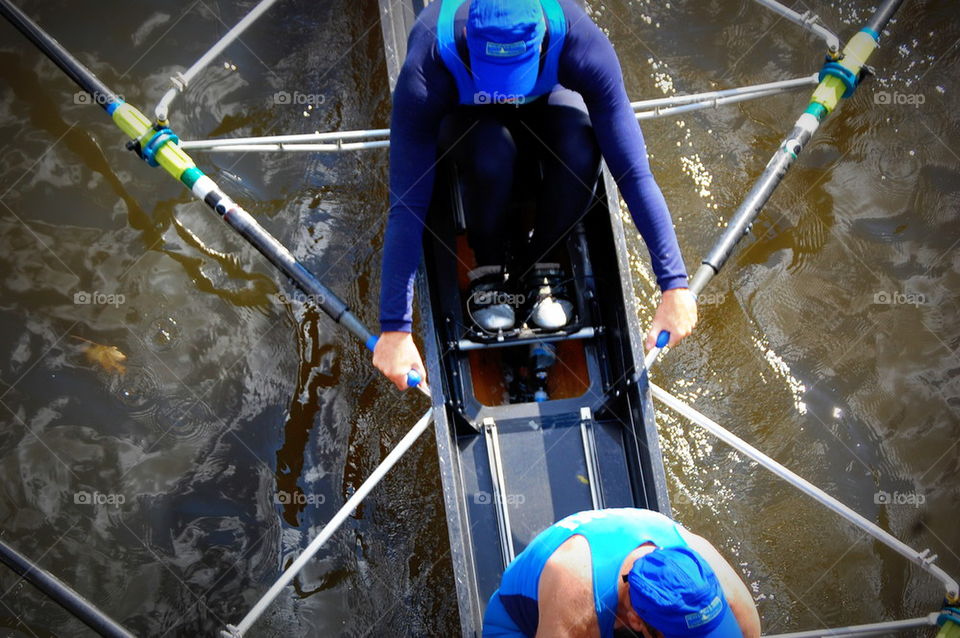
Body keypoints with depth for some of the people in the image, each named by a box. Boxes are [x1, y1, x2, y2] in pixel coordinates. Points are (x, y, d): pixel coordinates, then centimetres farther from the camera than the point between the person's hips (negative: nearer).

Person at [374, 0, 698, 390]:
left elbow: (634, 172, -35)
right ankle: (488, 271, -8)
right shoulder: (426, 73, -40)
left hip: (544, 100, 1)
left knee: (581, 156, -34)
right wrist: (394, 329, -38)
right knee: (492, 156, -38)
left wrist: (674, 286, -37)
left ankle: (533, 269, -6)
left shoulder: (582, 44, -38)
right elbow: (407, 205, -38)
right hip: (464, 114, -1)